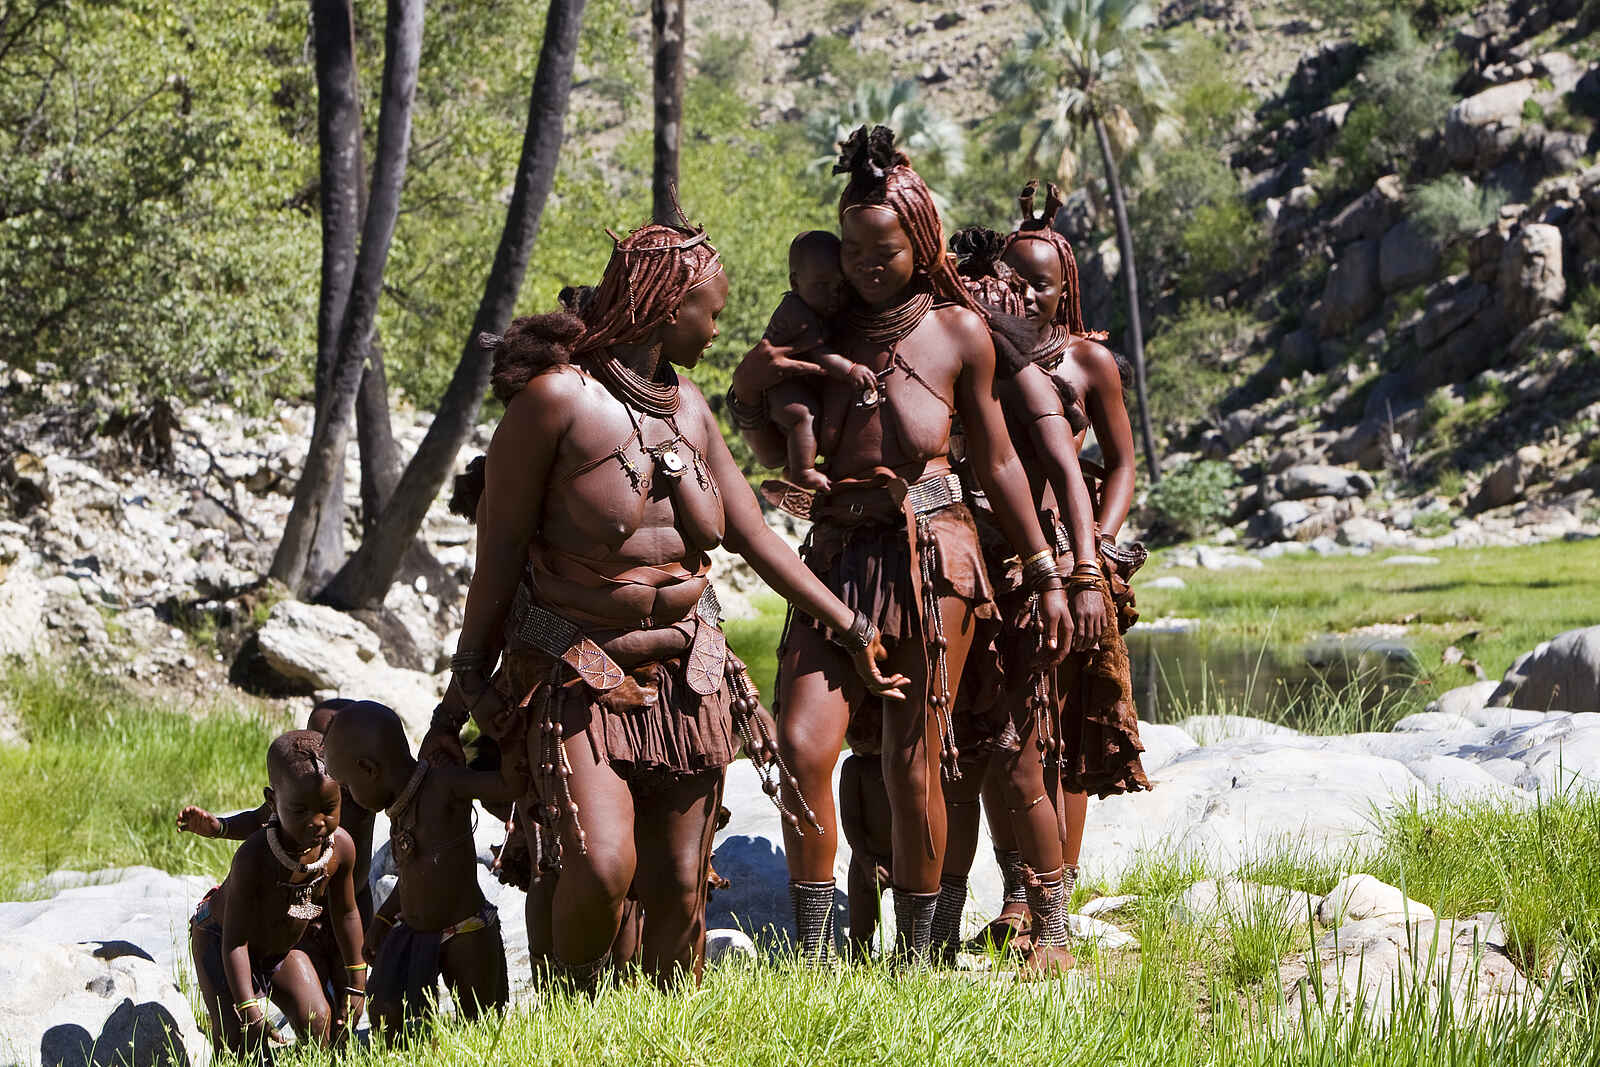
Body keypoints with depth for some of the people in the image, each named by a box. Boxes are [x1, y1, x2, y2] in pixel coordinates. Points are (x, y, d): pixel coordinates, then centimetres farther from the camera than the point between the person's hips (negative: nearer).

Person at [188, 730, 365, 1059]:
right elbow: (235, 940, -34)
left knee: (321, 1025, -6)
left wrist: (356, 985, 3)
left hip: (285, 944, 5)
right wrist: (250, 1009, -35)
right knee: (238, 1035, -17)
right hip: (220, 937, -5)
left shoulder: (341, 847, -22)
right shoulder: (254, 858, -39)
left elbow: (346, 914, -4)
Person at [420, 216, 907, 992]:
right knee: (602, 864, -23)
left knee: (679, 888, 6)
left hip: (684, 673, 6)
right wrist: (466, 685, -7)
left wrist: (852, 629, 18)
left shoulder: (689, 408, 9)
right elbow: (499, 548, -9)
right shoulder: (557, 397, -12)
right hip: (579, 673, -6)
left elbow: (754, 535, 17)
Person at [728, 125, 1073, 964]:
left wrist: (1046, 576, 11)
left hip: (930, 560, -2)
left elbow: (997, 462, 9)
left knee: (912, 769, -1)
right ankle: (812, 956, -7)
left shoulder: (959, 332, 1)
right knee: (801, 744, -14)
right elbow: (744, 397, 24)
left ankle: (916, 952, 14)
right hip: (837, 559, 2)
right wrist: (780, 462, 5)